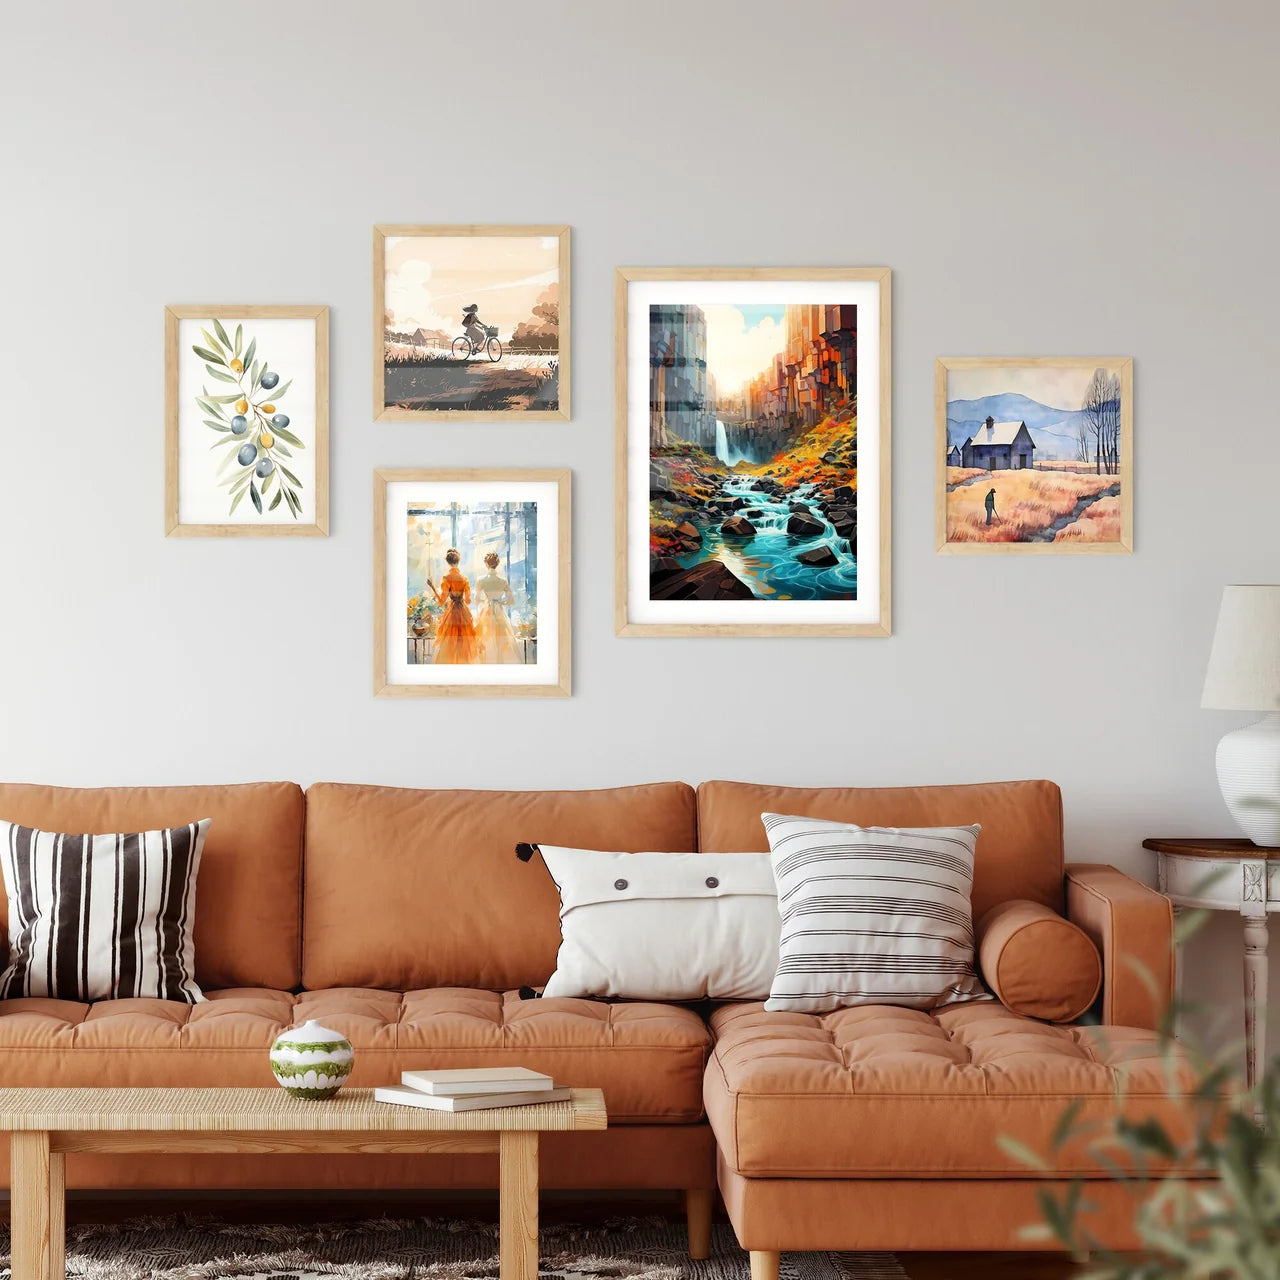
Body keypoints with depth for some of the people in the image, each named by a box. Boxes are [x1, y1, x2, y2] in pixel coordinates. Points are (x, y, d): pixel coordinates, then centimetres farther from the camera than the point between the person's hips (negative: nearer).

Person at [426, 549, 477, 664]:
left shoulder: (447, 578, -11)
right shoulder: (464, 578, 3)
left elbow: (442, 601, -12)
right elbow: (468, 600, 7)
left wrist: (432, 587, -3)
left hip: (451, 612, -4)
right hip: (464, 613, 4)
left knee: (450, 645, 1)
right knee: (463, 644, 10)